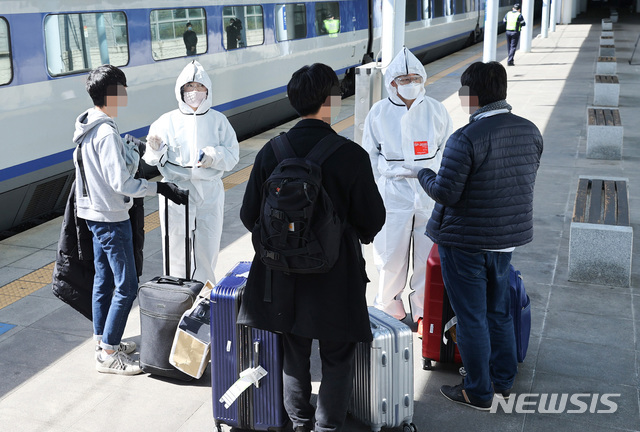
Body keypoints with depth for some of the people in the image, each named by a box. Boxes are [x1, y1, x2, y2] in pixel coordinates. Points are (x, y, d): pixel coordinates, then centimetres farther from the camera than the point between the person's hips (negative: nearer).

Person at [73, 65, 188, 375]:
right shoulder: (106, 133, -24)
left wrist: (135, 150, 10)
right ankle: (108, 354, 5)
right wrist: (160, 188, -22)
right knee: (126, 286, -2)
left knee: (104, 280, 19)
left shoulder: (88, 127, 7)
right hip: (111, 218, -10)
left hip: (94, 214, 10)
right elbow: (121, 182, -26)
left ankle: (103, 341, 31)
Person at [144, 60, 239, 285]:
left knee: (207, 246, 9)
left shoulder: (218, 120, 4)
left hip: (209, 193, 1)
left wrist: (213, 156, -17)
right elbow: (155, 160, -2)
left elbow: (232, 154, 2)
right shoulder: (168, 121, 0)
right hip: (176, 191, -1)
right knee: (177, 244, 2)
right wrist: (155, 149, -24)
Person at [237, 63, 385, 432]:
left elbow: (250, 215, -2)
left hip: (285, 277, 4)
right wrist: (359, 234, 14)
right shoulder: (351, 155, -17)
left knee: (294, 359, 20)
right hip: (337, 278, -3)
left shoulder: (271, 152, -7)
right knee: (337, 361, 15)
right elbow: (373, 219, -9)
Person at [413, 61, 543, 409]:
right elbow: (525, 182, 10)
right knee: (499, 312, 22)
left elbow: (446, 193, -22)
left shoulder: (466, 139, -24)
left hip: (466, 243, -7)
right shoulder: (530, 132, -1)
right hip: (508, 238, 7)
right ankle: (503, 382, 34)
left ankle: (479, 393, 21)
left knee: (471, 318, 8)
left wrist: (423, 174, -3)